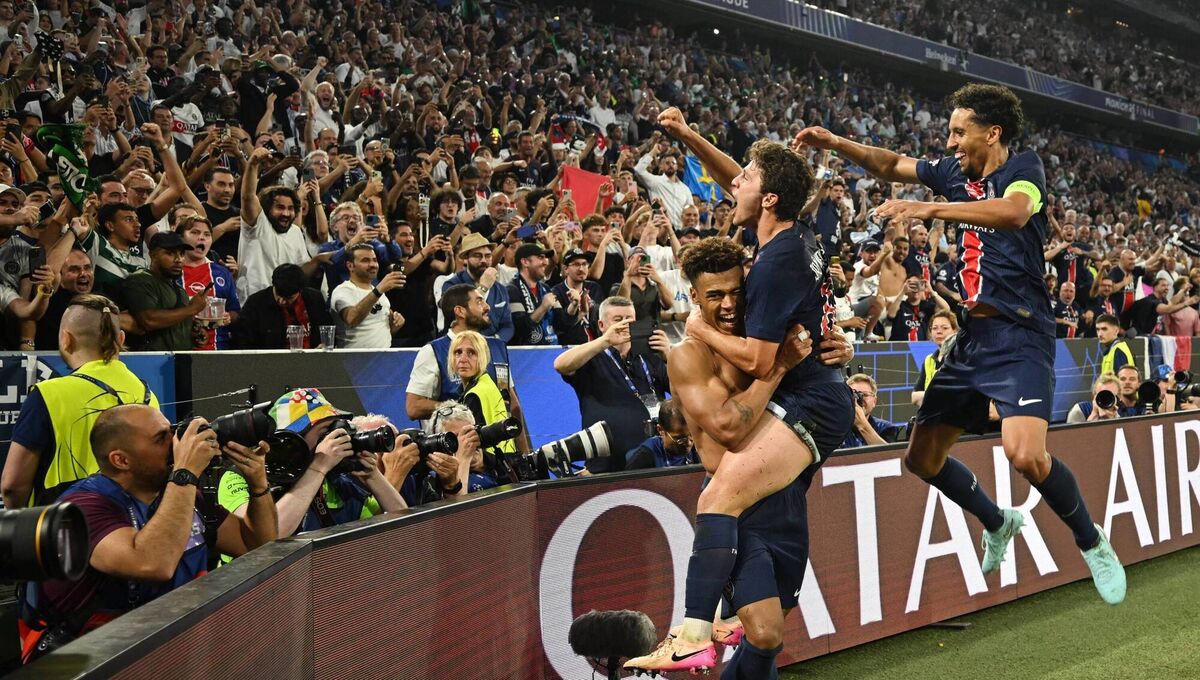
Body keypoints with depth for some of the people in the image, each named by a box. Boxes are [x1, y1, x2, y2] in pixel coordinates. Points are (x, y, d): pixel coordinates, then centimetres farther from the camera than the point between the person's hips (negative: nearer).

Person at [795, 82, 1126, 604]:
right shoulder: (957, 172, 12)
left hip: (1019, 334, -8)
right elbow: (892, 166, 26)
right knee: (922, 457, 8)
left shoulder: (1024, 168, -7)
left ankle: (1092, 543, 1)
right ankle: (997, 524, 34)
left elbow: (1014, 211, -30)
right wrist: (836, 143, 12)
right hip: (973, 333, 8)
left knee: (1024, 453, -27)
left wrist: (928, 209, -37)